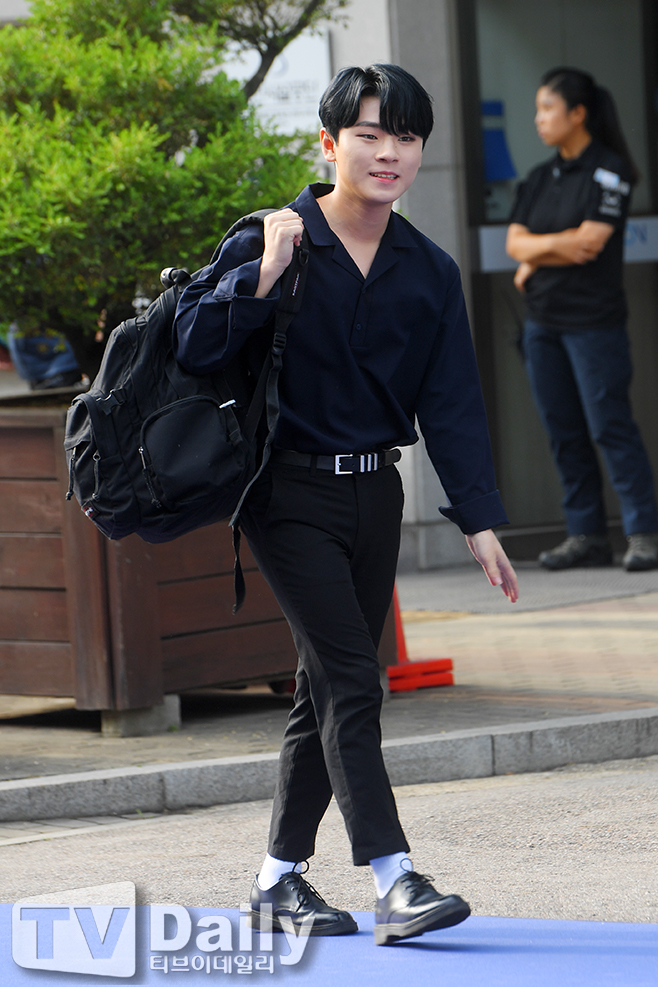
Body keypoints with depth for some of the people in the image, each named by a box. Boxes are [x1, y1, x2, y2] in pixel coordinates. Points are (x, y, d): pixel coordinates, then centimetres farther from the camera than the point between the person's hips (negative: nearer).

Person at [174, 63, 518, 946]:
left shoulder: (430, 272, 5)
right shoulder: (270, 242, -7)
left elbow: (452, 402, 5)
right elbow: (194, 348, -14)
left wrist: (479, 521, 0)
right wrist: (265, 275, -25)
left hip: (374, 493, 5)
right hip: (290, 494, -5)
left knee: (330, 691, 10)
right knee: (351, 682, -14)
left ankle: (279, 880, 21)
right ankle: (395, 884, -18)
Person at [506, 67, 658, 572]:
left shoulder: (608, 170, -6)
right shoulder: (541, 178, 15)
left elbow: (590, 242, -15)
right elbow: (516, 242, 7)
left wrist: (534, 256, -4)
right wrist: (559, 244, -11)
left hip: (594, 319, -7)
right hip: (543, 321, 7)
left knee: (610, 426, -10)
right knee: (564, 433, 6)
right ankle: (586, 535, 11)